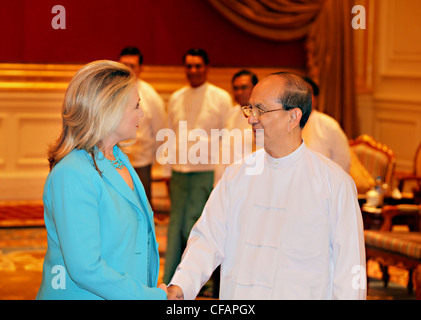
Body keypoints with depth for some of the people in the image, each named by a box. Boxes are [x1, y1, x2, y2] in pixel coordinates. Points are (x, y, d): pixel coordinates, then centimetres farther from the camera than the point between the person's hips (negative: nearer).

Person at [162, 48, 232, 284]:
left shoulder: (221, 98, -1)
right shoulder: (176, 98, 12)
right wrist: (169, 172, 14)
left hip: (207, 173, -4)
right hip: (179, 172, 4)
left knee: (192, 228, -7)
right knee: (175, 225, 5)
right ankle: (169, 281, 10)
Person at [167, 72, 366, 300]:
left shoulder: (336, 182, -6)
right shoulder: (236, 174, 6)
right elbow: (208, 238, -1)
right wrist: (181, 285, -15)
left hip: (302, 295, -2)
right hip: (236, 294, 2)